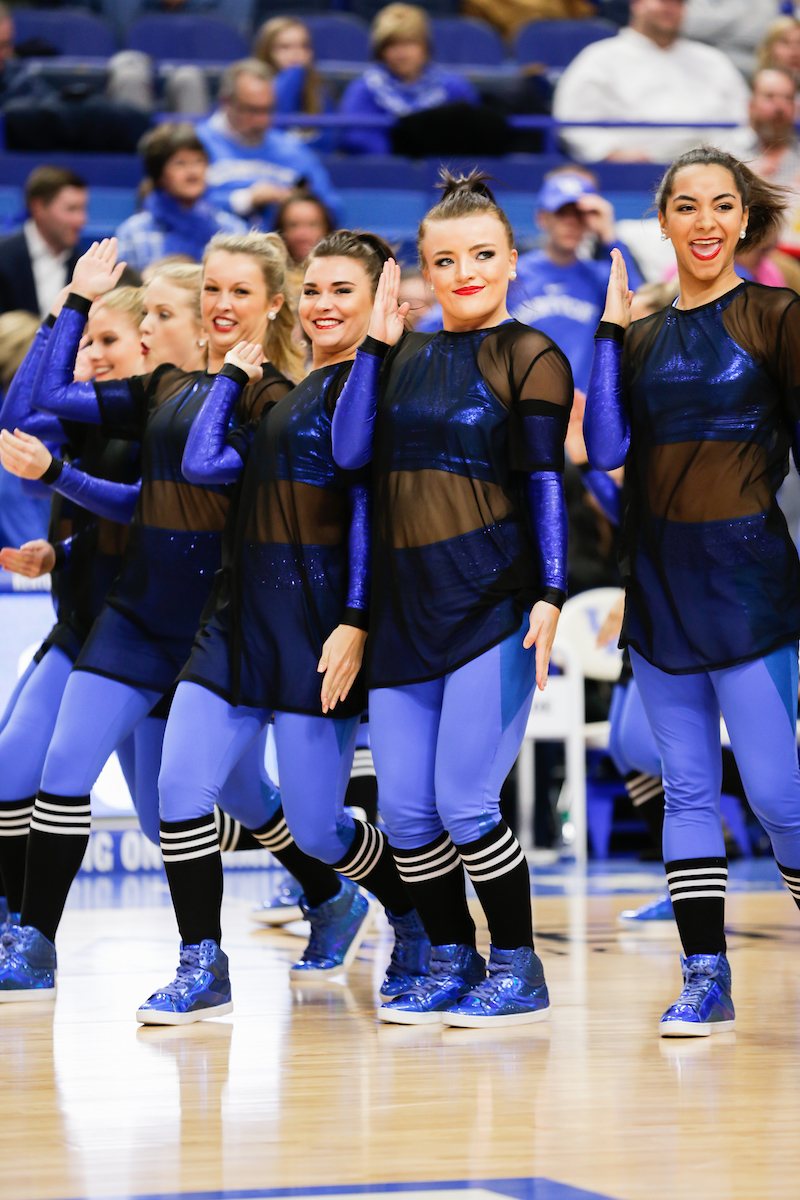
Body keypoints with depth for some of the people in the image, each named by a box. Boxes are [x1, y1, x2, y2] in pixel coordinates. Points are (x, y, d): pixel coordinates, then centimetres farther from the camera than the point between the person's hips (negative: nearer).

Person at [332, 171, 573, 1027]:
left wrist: (550, 594, -14)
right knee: (403, 811, 4)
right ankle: (451, 963, 19)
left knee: (463, 804, -10)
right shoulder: (408, 357, 13)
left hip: (492, 604, -6)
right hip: (404, 606, 6)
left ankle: (518, 971, 5)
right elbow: (350, 451, 2)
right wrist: (376, 341, 0)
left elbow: (544, 482, -6)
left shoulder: (529, 357, -2)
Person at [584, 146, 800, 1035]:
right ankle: (705, 978, 9)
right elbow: (606, 451, -1)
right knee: (686, 788, 5)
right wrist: (609, 330, -3)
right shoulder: (640, 338, 11)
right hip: (657, 581, 5)